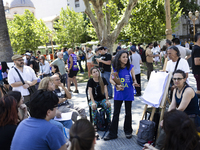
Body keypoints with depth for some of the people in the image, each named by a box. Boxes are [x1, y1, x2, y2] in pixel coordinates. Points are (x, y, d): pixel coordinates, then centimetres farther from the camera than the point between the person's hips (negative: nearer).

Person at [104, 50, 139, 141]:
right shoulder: (115, 68, -2)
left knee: (128, 113, 12)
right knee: (116, 113, 6)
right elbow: (111, 79, 2)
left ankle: (128, 131, 30)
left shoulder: (130, 67, -3)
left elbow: (134, 79, 2)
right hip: (118, 93, 1)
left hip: (128, 93, 0)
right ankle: (112, 133, 15)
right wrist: (116, 85, -15)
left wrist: (134, 83, -21)